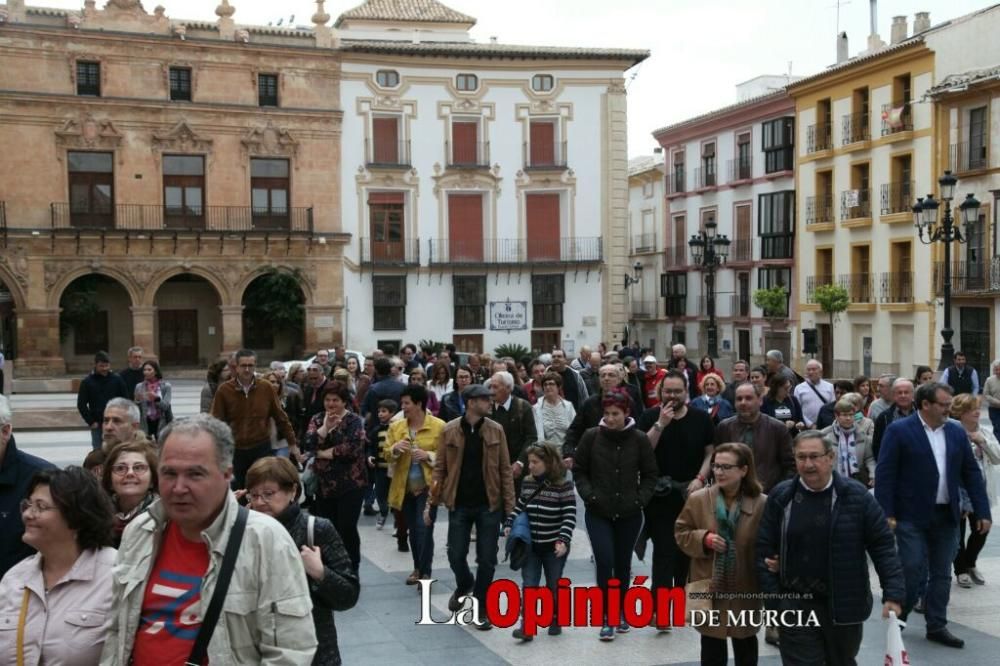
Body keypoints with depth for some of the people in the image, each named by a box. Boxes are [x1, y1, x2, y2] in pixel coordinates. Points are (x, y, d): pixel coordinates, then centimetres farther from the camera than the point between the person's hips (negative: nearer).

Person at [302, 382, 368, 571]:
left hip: (350, 484, -4)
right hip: (323, 485, 4)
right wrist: (326, 427, -20)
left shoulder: (354, 421, -5)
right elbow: (308, 445, -7)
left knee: (347, 528, -4)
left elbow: (353, 448, -20)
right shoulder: (317, 419, 8)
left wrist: (323, 453, -11)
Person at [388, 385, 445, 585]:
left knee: (424, 528, -11)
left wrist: (429, 456, -19)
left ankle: (425, 572, -2)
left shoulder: (439, 426, -6)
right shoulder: (396, 427, 7)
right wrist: (394, 449, -12)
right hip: (405, 487, 5)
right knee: (413, 530, 13)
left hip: (427, 487, -5)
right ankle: (418, 568, 26)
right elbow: (387, 457, 9)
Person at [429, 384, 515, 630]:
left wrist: (509, 506, -4)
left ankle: (480, 608, 19)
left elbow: (505, 469, 1)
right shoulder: (450, 430, -4)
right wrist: (432, 502, -3)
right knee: (456, 555, 4)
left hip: (489, 504, 0)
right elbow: (440, 468, 1)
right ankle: (464, 585, 37)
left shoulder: (496, 430, -2)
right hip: (459, 504, 0)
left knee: (487, 559, 3)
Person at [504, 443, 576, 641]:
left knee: (553, 586, 12)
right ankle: (526, 625, -3)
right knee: (529, 586, -3)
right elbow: (519, 507, 15)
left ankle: (555, 620, 30)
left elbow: (570, 516, -16)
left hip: (554, 547, -3)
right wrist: (509, 525, 2)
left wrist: (563, 539, -25)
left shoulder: (564, 485, -14)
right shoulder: (527, 483, 2)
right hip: (530, 545, 4)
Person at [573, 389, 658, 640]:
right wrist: (589, 495, -7)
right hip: (598, 513, -1)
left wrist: (641, 498, -7)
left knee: (623, 564, 12)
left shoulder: (639, 439, -4)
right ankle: (608, 617, 0)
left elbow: (650, 474, 5)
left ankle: (620, 613, 29)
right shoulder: (591, 436, -5)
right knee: (605, 562, -11)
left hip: (629, 513, 1)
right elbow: (579, 470, 4)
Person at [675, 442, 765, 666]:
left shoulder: (762, 504, -13)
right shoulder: (698, 499, -6)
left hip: (745, 590, -1)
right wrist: (704, 539, -15)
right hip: (709, 588, 1)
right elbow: (681, 533, 4)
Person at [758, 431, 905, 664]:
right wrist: (774, 602, -6)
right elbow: (764, 550, 0)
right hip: (795, 605, 0)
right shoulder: (780, 497, -2)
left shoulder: (856, 496, -6)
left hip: (845, 605, 0)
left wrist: (893, 594, -12)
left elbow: (883, 546, -3)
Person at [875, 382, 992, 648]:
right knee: (912, 572, -4)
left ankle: (937, 626, 20)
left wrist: (983, 512, 4)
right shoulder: (899, 431, -8)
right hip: (912, 517, -5)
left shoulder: (957, 433, 8)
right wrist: (886, 514, -15)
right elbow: (885, 474, -10)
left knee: (942, 574, 10)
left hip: (946, 516, 5)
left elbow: (972, 473, 10)